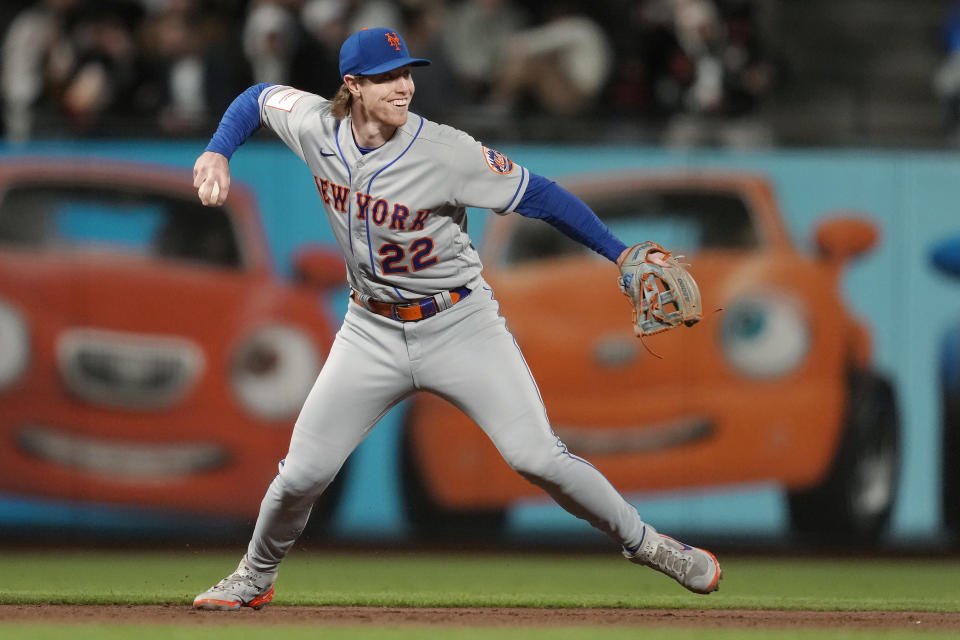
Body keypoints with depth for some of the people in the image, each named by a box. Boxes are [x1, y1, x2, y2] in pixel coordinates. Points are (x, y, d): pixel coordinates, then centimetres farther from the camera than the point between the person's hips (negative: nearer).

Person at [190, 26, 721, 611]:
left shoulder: (445, 152, -21)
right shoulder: (316, 127, -9)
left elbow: (537, 195, -16)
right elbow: (258, 98, 12)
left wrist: (621, 253, -20)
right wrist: (218, 154, -6)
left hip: (461, 326, -3)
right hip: (374, 334, 3)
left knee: (538, 457, -14)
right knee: (302, 474, 0)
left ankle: (643, 542, 5)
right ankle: (256, 577, 27)